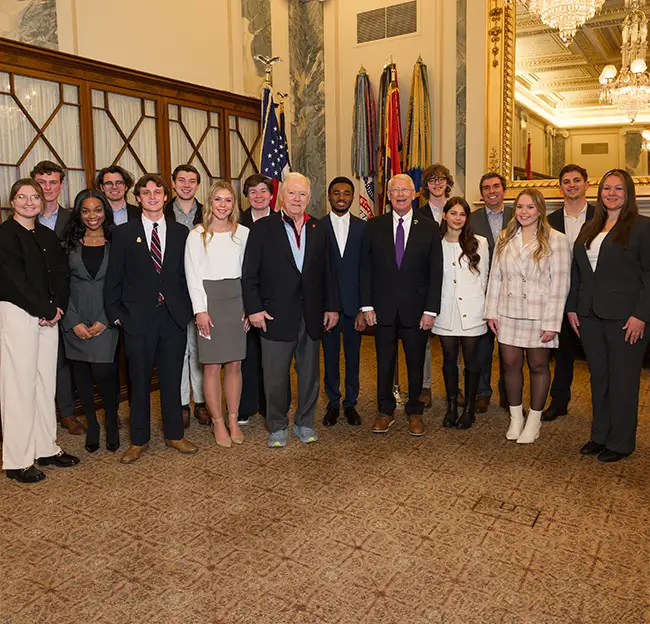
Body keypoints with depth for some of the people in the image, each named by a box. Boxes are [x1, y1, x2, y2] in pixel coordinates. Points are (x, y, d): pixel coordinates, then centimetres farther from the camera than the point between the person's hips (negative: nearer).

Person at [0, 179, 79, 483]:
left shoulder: (47, 235, 15)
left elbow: (61, 274, 10)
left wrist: (57, 307, -6)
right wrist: (46, 311, -12)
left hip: (49, 315, 6)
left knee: (46, 382, 9)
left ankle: (46, 449, 20)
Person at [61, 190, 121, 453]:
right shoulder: (69, 243, 6)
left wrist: (105, 321, -8)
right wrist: (74, 322, -6)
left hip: (106, 321, -2)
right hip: (75, 322, 2)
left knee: (104, 372, -10)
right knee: (82, 375, 6)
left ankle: (112, 423, 12)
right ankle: (92, 426, 21)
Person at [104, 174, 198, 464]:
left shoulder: (180, 232, 8)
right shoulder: (123, 233, 3)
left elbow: (186, 275, 9)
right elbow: (113, 279, 3)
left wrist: (186, 308, 2)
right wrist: (115, 314, -1)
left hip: (174, 317, 1)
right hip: (137, 318, -1)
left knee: (172, 380, 10)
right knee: (139, 382, 7)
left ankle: (174, 435, 25)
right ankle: (139, 440, 21)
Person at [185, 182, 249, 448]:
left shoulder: (243, 233, 7)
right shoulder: (197, 235, 0)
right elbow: (193, 276, -2)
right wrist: (200, 310, -9)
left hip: (237, 299, 3)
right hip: (209, 299, -2)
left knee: (235, 364, 8)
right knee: (212, 366, 2)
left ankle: (233, 420, 20)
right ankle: (218, 423, 15)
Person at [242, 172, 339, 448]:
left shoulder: (318, 229, 9)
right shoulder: (263, 228, -1)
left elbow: (327, 272, 11)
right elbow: (250, 273, -3)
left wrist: (331, 306, 7)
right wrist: (254, 308, -10)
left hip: (311, 315, 4)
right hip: (276, 315, -3)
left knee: (310, 373, 12)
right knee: (275, 375, 5)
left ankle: (304, 422, 29)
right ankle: (277, 426, 22)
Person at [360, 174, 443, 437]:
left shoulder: (429, 228, 1)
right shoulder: (373, 227, 3)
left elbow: (435, 271, -1)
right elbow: (366, 269, 3)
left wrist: (431, 309, -6)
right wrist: (366, 305, -4)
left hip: (416, 309, 0)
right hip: (383, 308, 1)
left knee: (415, 363, 10)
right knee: (384, 363, 10)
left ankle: (414, 412, 27)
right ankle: (385, 411, 26)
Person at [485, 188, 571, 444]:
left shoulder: (556, 240, -7)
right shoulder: (504, 238, 7)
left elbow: (560, 284, -10)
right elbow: (495, 277, 8)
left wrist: (552, 323, -13)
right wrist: (491, 312, 3)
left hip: (539, 316, -3)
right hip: (508, 315, 3)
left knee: (538, 366, 9)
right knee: (510, 365, 8)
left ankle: (534, 420, 24)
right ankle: (516, 417, 25)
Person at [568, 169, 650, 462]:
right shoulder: (589, 229, 13)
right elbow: (576, 272, 14)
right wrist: (572, 307, 7)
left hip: (625, 317, -5)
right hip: (590, 316, 6)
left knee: (622, 380, 4)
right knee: (598, 378, 13)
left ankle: (620, 442, 17)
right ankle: (599, 436, 26)